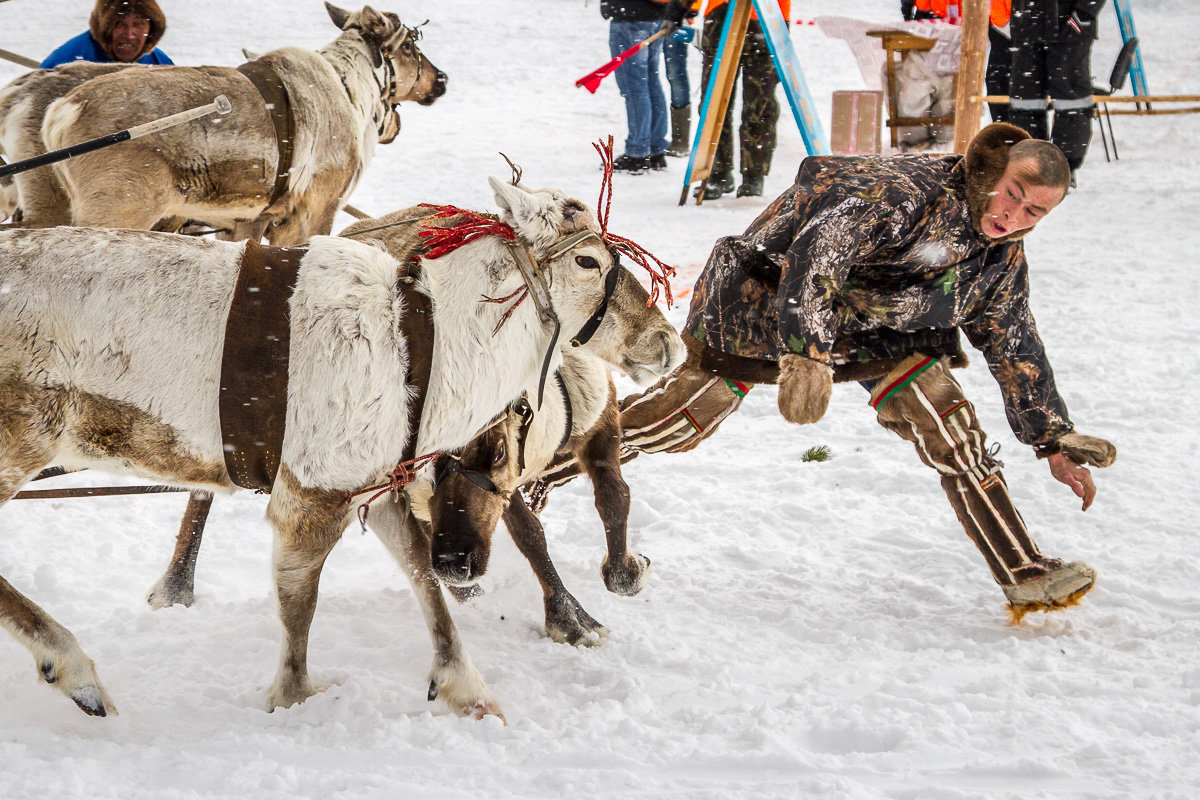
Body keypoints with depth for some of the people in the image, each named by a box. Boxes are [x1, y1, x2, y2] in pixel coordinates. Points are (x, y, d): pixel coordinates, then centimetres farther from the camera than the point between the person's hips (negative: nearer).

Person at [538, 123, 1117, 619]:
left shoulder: (1002, 257, -5)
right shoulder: (906, 191, -32)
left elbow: (1015, 347, 9)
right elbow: (817, 248, -45)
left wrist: (1054, 441, 8)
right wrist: (805, 353, -56)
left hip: (873, 329, 7)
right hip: (770, 302, -6)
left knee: (946, 421, -11)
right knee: (677, 417, -5)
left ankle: (1022, 573, -9)